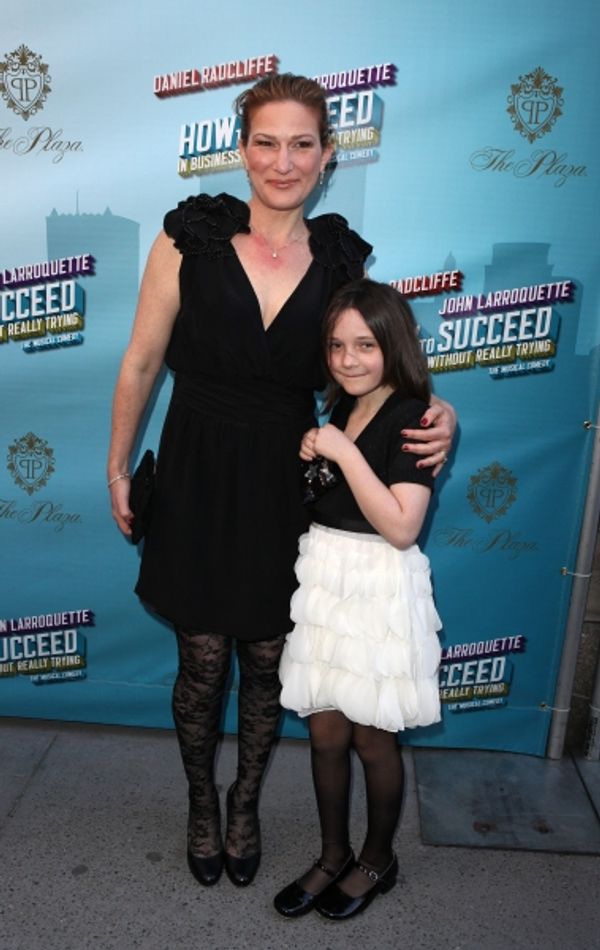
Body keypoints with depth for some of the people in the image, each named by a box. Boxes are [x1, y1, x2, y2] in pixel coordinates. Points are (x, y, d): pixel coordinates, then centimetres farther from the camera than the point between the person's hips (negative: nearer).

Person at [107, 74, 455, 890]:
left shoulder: (343, 259, 0)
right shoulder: (190, 238, -7)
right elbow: (140, 364, 0)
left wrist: (434, 415, -11)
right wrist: (117, 468, 5)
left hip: (286, 487, 2)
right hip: (198, 482, -2)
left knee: (267, 660, 14)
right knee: (203, 661, 11)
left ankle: (246, 805, 42)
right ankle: (202, 804, 40)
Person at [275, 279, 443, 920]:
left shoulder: (411, 417, -13)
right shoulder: (339, 411, 9)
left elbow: (401, 527, -22)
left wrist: (343, 452, -22)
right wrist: (309, 457, 3)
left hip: (380, 591, -6)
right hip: (323, 580, 6)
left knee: (372, 740, 10)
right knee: (325, 732, 15)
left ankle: (378, 860, 36)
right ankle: (333, 856, 36)